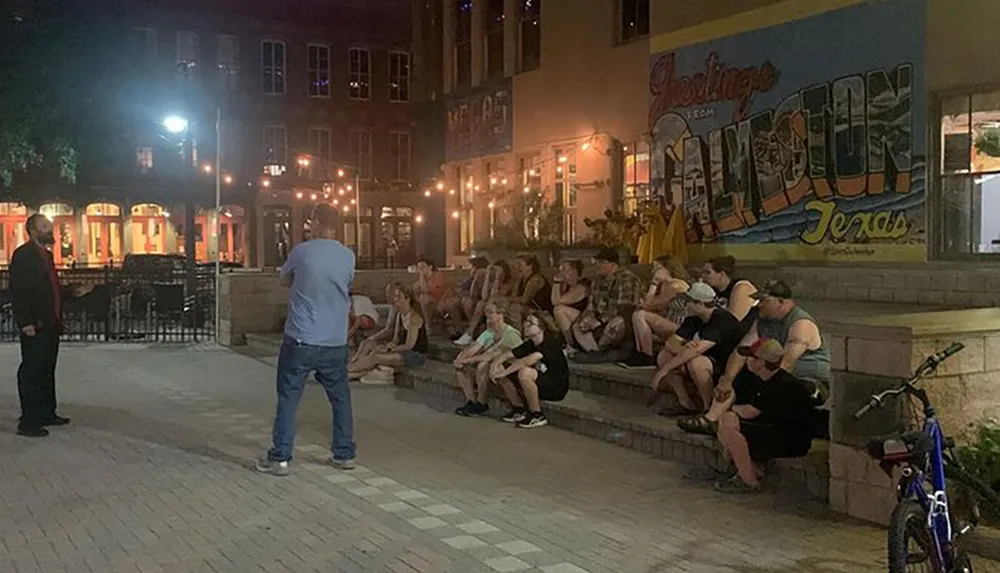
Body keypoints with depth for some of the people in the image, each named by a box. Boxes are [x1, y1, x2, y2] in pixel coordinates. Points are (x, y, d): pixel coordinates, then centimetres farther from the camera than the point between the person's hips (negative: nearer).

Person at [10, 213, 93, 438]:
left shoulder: (46, 255, 17)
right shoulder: (23, 255, -10)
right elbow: (17, 291, -16)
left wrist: (74, 292, 12)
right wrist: (26, 323, -21)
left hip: (51, 325, 9)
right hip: (35, 327, -9)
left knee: (47, 371, 17)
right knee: (31, 373, -4)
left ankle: (47, 413, 27)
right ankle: (28, 422, 1)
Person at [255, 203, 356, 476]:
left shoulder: (302, 252, -7)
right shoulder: (348, 257, 2)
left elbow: (284, 280, 11)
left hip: (301, 341, -3)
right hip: (336, 343, 3)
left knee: (288, 399, 4)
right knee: (340, 398, 15)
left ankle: (279, 458, 4)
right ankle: (345, 454, 20)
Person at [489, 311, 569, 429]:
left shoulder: (551, 343, -20)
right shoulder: (529, 344, 3)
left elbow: (528, 361, -35)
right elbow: (505, 355, 1)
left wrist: (503, 372, -33)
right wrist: (495, 365, -21)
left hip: (557, 387, -8)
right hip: (540, 384, 8)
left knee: (524, 372, -36)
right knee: (500, 369, -3)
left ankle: (537, 416, -19)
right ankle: (519, 410, 7)